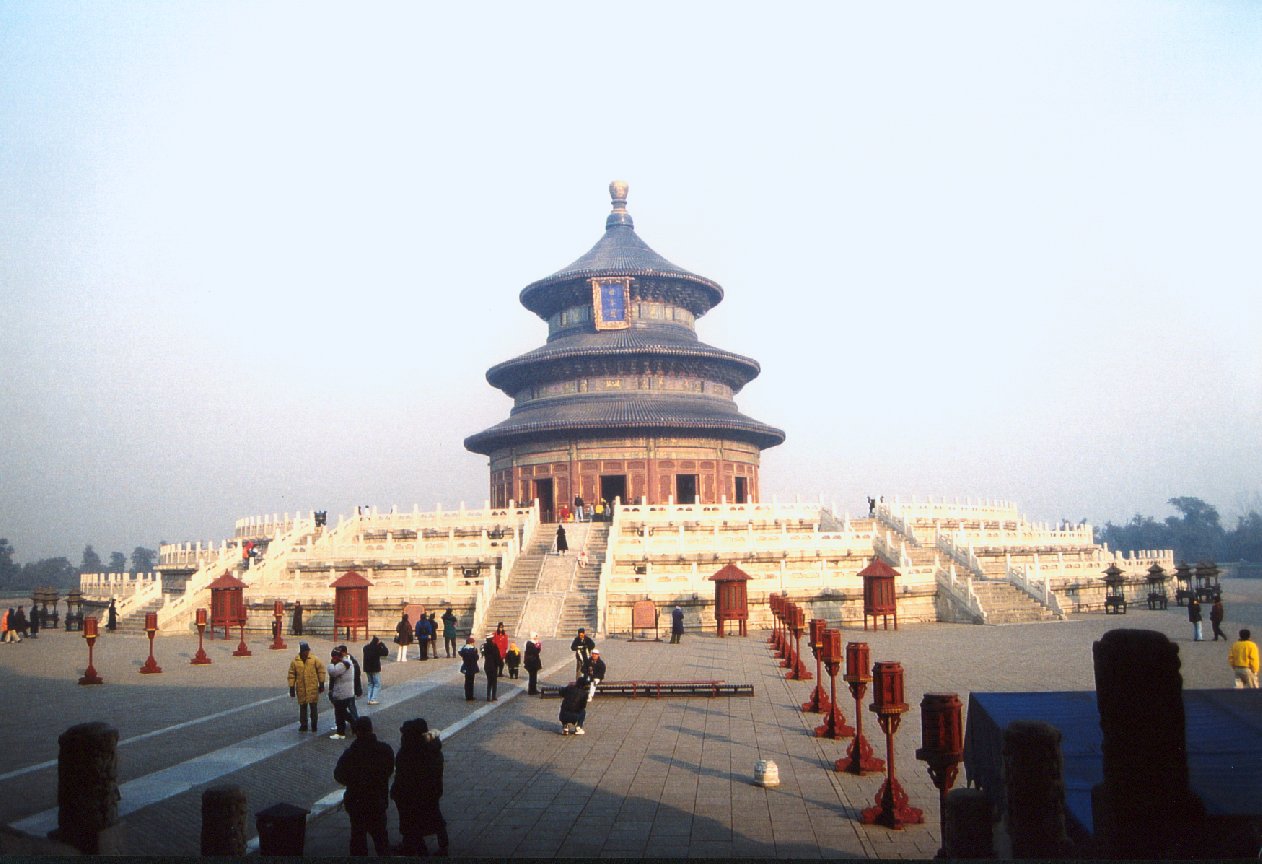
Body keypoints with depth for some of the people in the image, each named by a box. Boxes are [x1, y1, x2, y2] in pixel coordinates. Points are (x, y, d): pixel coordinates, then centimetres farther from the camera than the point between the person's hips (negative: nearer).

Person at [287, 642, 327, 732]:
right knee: (302, 707, 9)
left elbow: (321, 671, 3)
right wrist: (292, 688, 1)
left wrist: (321, 684, 3)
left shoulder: (315, 659, -2)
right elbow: (291, 675, 3)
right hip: (301, 689, 1)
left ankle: (314, 726, 14)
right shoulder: (295, 661, -1)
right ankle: (303, 725, 21)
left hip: (313, 688, -1)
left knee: (314, 707, 3)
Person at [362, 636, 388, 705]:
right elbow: (386, 653, -12)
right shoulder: (377, 648, -18)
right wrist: (382, 644, -8)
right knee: (377, 684, 2)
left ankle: (369, 699, 14)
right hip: (375, 669, -7)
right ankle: (373, 699, -5)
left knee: (370, 684, 18)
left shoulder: (366, 648, 4)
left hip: (367, 669, 7)